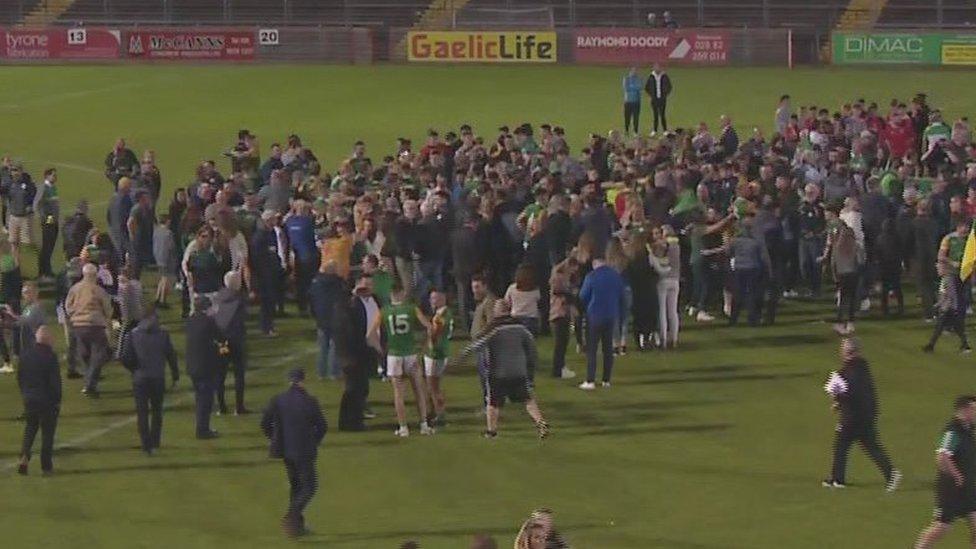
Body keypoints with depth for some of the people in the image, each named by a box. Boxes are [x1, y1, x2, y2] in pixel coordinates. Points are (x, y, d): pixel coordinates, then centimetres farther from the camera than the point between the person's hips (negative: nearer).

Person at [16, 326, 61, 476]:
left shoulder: (25, 354, 1)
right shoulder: (50, 356, -17)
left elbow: (20, 376, 8)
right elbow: (55, 381, -15)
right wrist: (57, 400, -5)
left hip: (29, 399, 5)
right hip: (47, 400, -5)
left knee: (29, 429, 19)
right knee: (47, 432, 6)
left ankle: (24, 456, -4)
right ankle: (46, 466, 8)